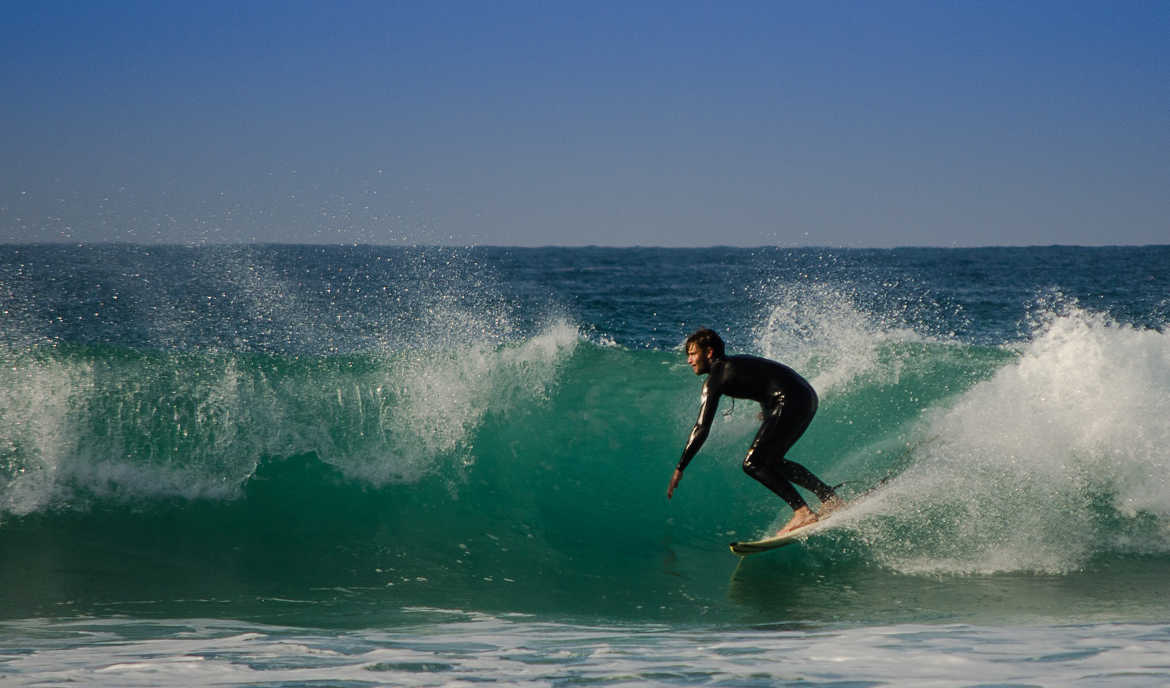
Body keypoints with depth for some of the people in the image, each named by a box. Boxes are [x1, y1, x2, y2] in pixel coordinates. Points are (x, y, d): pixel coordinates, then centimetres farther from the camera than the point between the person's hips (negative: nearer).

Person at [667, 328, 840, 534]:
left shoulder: (715, 378, -6)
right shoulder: (733, 364, 20)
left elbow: (702, 429, -11)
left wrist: (679, 469, -8)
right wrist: (768, 413, 50)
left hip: (791, 401, -10)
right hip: (808, 398, 10)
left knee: (753, 464, -9)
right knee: (772, 461, 19)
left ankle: (802, 511, -17)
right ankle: (829, 497, 18)